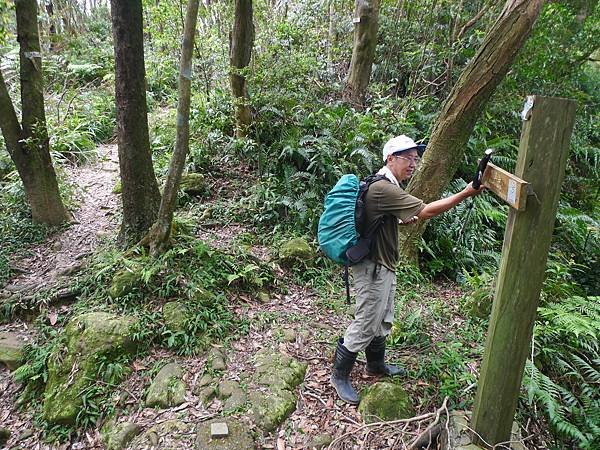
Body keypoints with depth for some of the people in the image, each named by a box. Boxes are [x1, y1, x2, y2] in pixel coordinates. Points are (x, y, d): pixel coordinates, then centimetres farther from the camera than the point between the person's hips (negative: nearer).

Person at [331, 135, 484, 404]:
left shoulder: (388, 187, 11)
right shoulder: (383, 189, -24)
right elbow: (426, 211, -27)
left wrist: (402, 221, 8)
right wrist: (466, 193, -26)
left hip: (384, 266, 10)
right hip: (373, 268, -10)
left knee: (382, 320, 22)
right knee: (365, 325, 0)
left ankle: (376, 365, 40)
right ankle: (340, 375, 16)